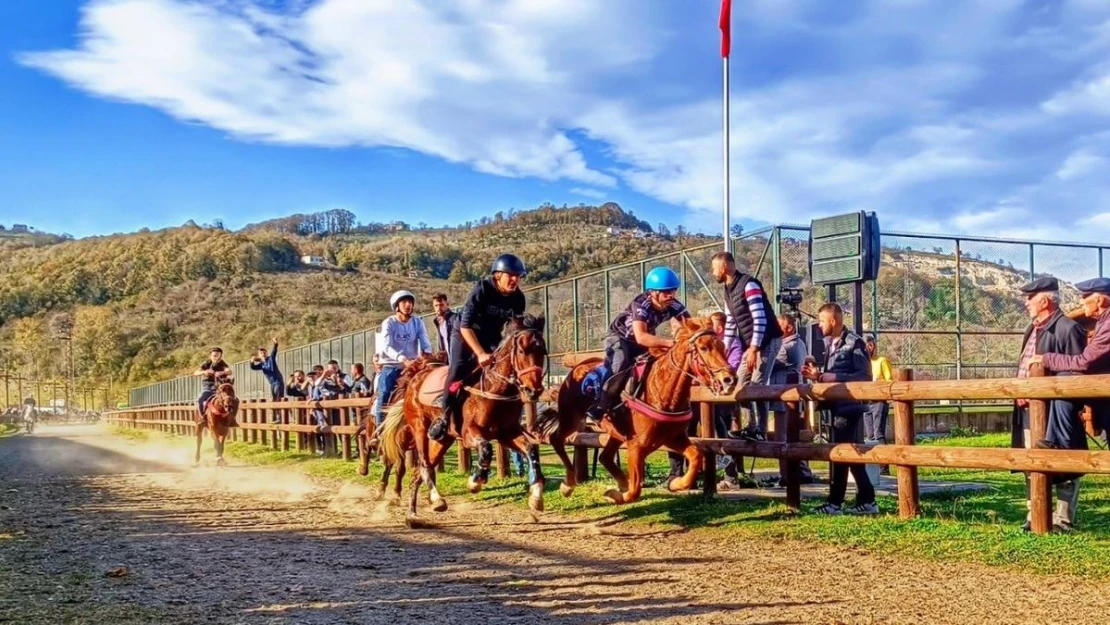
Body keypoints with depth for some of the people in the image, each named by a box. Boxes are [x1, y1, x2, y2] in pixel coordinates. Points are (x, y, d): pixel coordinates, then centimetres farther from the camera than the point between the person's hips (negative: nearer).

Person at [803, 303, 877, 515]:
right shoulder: (830, 344, 13)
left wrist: (833, 378, -21)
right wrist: (819, 375, 3)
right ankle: (866, 501, 16)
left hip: (849, 406, -9)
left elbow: (865, 376, -16)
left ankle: (834, 503, 0)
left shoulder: (854, 342, -11)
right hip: (838, 405, 9)